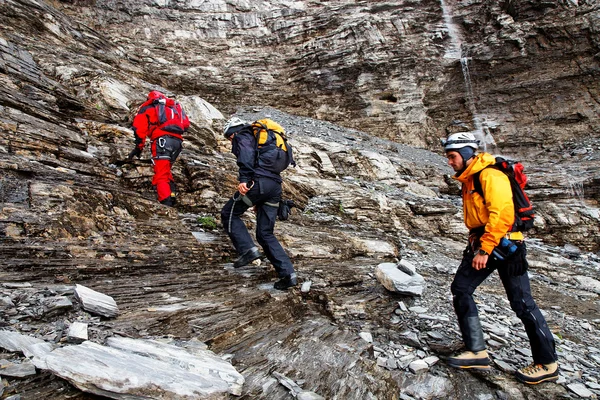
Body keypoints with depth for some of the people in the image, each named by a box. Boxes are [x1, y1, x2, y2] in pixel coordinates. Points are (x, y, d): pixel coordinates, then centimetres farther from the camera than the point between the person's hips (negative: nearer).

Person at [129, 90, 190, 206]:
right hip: (177, 140, 5)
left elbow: (139, 127, 10)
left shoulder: (147, 107, 21)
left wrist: (138, 147, 14)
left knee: (161, 174, -9)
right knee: (166, 170, 21)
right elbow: (186, 124, 20)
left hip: (163, 139, -5)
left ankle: (166, 202, -23)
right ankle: (172, 194, 5)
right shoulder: (175, 106, 33)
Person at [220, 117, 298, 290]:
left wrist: (243, 178, -25)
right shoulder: (260, 138, 36)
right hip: (275, 186, 8)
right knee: (265, 234, 9)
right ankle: (288, 273, 0)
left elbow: (246, 154, -13)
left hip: (258, 181, -8)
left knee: (229, 214, 11)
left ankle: (248, 250, -5)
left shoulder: (243, 136, 11)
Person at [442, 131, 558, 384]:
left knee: (521, 303, -1)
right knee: (460, 290, 2)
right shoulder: (468, 178, 13)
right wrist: (476, 242, 14)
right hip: (481, 244, 9)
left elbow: (501, 215, -25)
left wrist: (485, 250, -25)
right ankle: (477, 352, 10)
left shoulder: (490, 175, -17)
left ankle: (547, 364, 16)